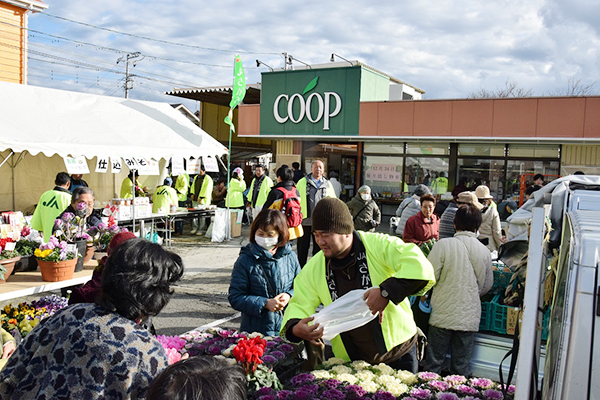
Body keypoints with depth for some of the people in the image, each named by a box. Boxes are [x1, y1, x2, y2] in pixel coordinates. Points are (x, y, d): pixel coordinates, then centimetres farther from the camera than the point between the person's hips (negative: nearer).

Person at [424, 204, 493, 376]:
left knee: (433, 365, 9)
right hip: (470, 318, 3)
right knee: (461, 368, 13)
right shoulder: (485, 252, 1)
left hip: (443, 315, -3)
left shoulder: (443, 245, -12)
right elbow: (487, 286, 12)